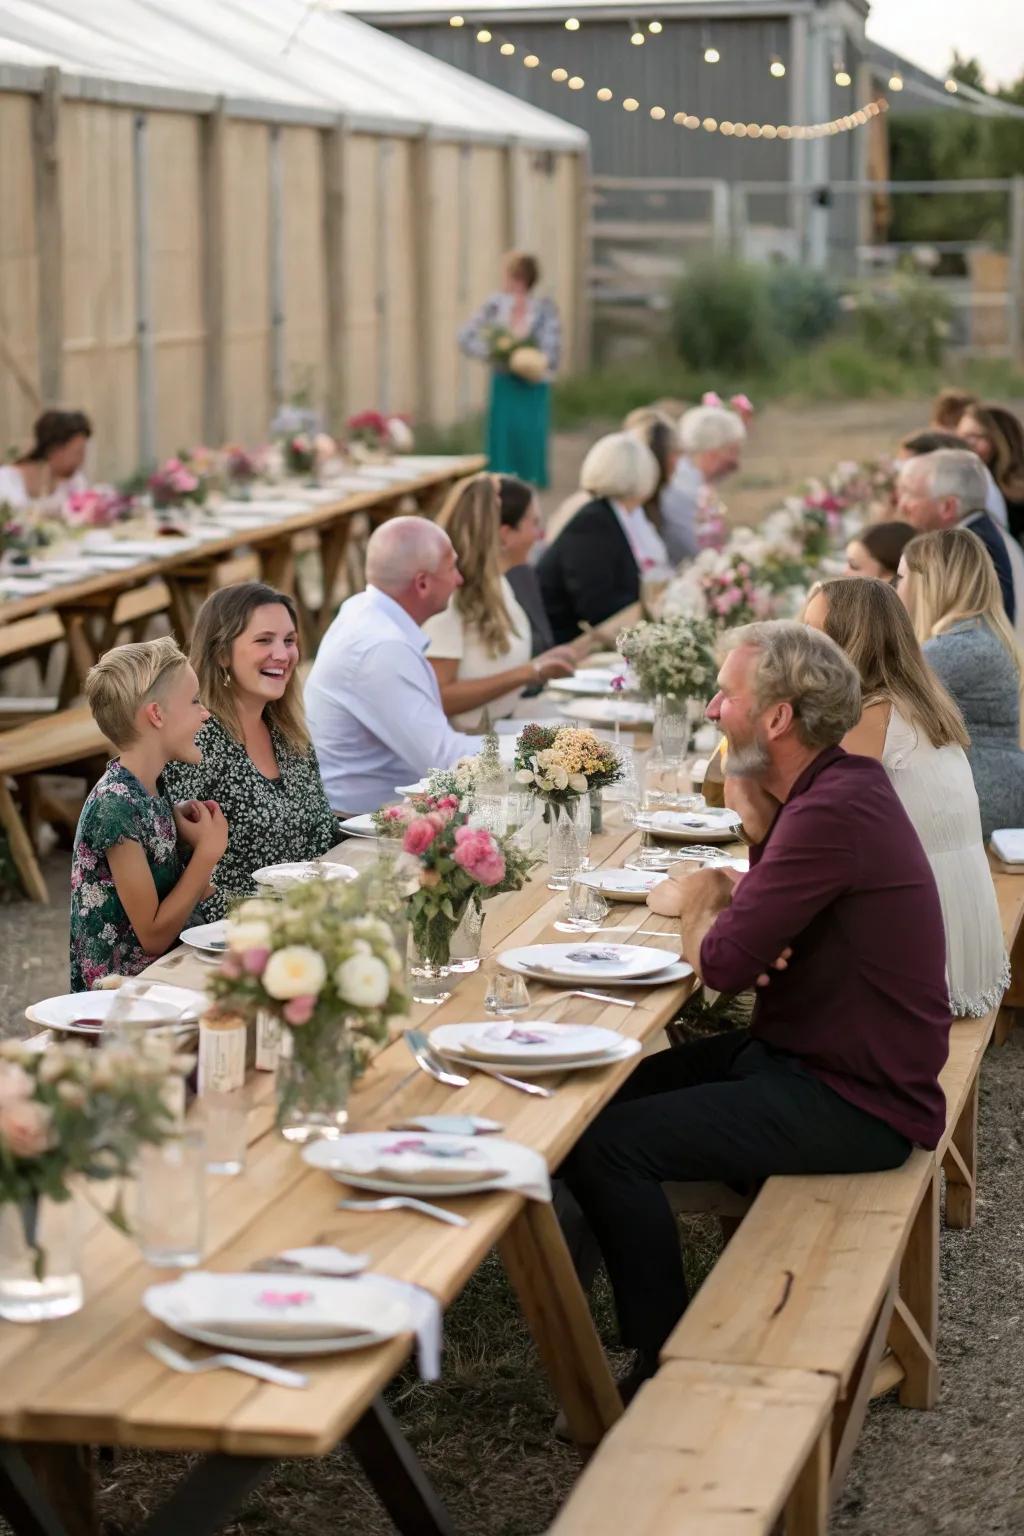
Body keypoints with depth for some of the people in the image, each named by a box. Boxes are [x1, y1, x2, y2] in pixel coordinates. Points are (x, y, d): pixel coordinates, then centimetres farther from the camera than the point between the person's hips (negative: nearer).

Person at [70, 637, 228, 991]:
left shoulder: (153, 789, 7)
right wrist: (208, 852, -13)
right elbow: (153, 936, -17)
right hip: (121, 992, -8)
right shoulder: (115, 805, -19)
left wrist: (193, 839, -4)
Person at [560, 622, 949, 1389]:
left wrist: (700, 899, -2)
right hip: (803, 1053, 10)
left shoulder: (836, 810, -24)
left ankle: (666, 1375, -6)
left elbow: (723, 962, -24)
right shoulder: (838, 784, 8)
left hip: (850, 1100, -10)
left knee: (604, 1147, -19)